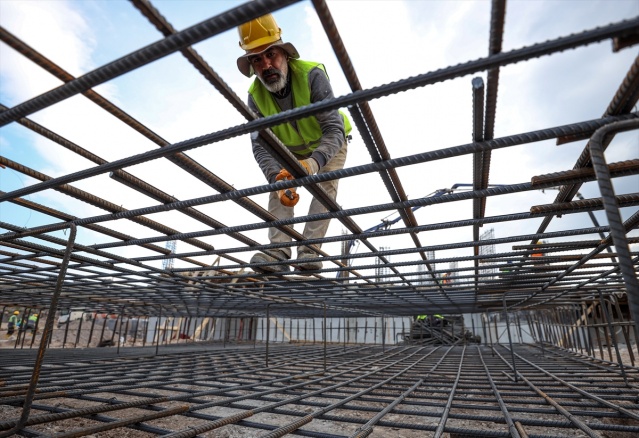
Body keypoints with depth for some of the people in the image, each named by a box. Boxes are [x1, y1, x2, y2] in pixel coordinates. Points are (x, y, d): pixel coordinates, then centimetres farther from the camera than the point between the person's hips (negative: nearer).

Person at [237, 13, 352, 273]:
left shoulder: (312, 75, -34)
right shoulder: (255, 96, -22)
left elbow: (334, 130, -41)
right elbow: (261, 146, -28)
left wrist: (313, 162, -61)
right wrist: (277, 180, -48)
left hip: (330, 143, -2)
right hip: (291, 150, 3)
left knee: (326, 185, -23)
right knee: (279, 185, -16)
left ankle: (309, 249, -22)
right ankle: (279, 251, -21)